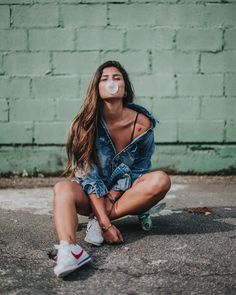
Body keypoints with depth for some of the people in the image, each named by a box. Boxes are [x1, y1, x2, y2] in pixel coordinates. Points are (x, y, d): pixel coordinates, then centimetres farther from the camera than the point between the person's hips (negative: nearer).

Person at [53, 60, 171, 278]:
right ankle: (68, 248, -59)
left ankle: (97, 219, -22)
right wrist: (105, 224, -26)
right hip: (91, 195, 0)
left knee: (160, 180, -28)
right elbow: (89, 175, -16)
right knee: (63, 188, -31)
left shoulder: (142, 123, -11)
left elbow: (137, 170, -5)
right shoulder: (84, 124, -12)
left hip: (126, 193, 1)